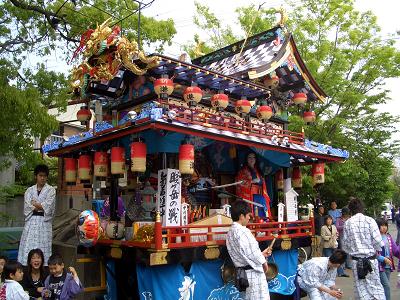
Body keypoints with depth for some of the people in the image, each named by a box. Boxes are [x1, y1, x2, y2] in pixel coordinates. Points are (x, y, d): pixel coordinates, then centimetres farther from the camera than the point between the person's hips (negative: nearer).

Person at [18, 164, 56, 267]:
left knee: (43, 247, -5)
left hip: (44, 221, -3)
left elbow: (48, 206, -9)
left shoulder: (51, 190, 2)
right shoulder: (30, 190, 11)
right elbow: (27, 207, -1)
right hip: (31, 221, 3)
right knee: (28, 247, -1)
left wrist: (34, 203, -1)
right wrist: (41, 206, -8)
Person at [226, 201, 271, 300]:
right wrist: (264, 262, 0)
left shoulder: (230, 233, 10)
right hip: (254, 273, -9)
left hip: (242, 272, 9)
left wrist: (261, 254, 19)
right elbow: (252, 251, -17)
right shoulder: (243, 231, -19)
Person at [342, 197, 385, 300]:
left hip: (356, 261, 2)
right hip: (370, 260, -2)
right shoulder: (369, 220, -10)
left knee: (360, 288, 10)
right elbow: (377, 240, -10)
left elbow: (345, 244, 1)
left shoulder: (347, 223, -2)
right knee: (376, 287, 9)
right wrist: (377, 250, 10)